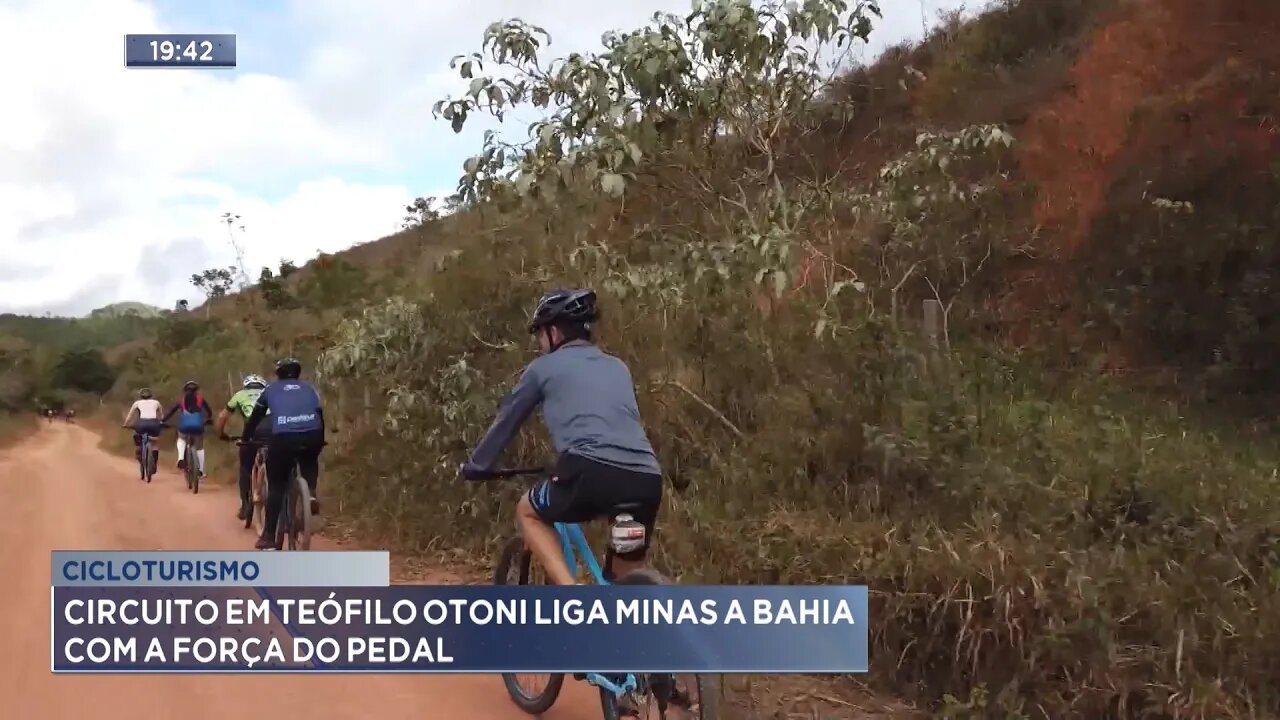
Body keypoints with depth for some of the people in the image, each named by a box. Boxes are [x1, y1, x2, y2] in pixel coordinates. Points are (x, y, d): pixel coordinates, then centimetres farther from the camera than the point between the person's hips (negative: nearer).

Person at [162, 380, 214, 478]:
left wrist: (162, 421, 19)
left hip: (185, 424, 0)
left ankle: (180, 458, 6)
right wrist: (209, 419, 44)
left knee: (181, 439, 32)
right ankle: (201, 471, 14)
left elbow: (171, 411, 15)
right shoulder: (200, 399, 19)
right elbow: (209, 410, 26)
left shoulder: (181, 400, 19)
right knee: (199, 447, 18)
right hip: (197, 424, 0)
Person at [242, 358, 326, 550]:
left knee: (276, 485, 13)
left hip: (283, 437, -1)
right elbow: (320, 414, 35)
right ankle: (311, 493, 9)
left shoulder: (271, 389, 27)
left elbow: (255, 417, 34)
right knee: (309, 462, 36)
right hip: (312, 435, 1)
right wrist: (321, 441, 49)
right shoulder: (309, 388, 29)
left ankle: (269, 537, 11)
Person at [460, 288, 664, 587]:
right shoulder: (618, 367, 30)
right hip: (647, 479, 5)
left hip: (592, 472, -5)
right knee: (628, 582, 24)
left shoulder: (545, 367, 16)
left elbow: (507, 419, 25)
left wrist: (477, 465, 40)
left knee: (528, 512, 25)